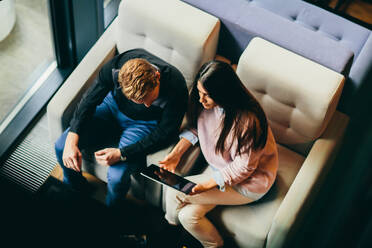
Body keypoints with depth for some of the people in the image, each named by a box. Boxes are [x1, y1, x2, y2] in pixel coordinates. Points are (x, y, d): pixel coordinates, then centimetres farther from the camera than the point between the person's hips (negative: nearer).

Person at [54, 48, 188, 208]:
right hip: (113, 105, 3)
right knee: (62, 146, -8)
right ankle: (73, 188, 25)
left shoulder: (176, 88, -36)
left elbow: (165, 134, -24)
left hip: (144, 123, -3)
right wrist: (71, 141, -27)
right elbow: (89, 100, -16)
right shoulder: (117, 65, -30)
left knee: (117, 176, -25)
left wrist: (121, 153, -31)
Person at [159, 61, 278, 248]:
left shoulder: (247, 121, -33)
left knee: (175, 192, -14)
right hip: (219, 167, 7)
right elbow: (195, 128, 8)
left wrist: (208, 185, -28)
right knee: (188, 216, -11)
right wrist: (176, 153, -6)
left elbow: (243, 167, -24)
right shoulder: (207, 104, -11)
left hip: (248, 182, -7)